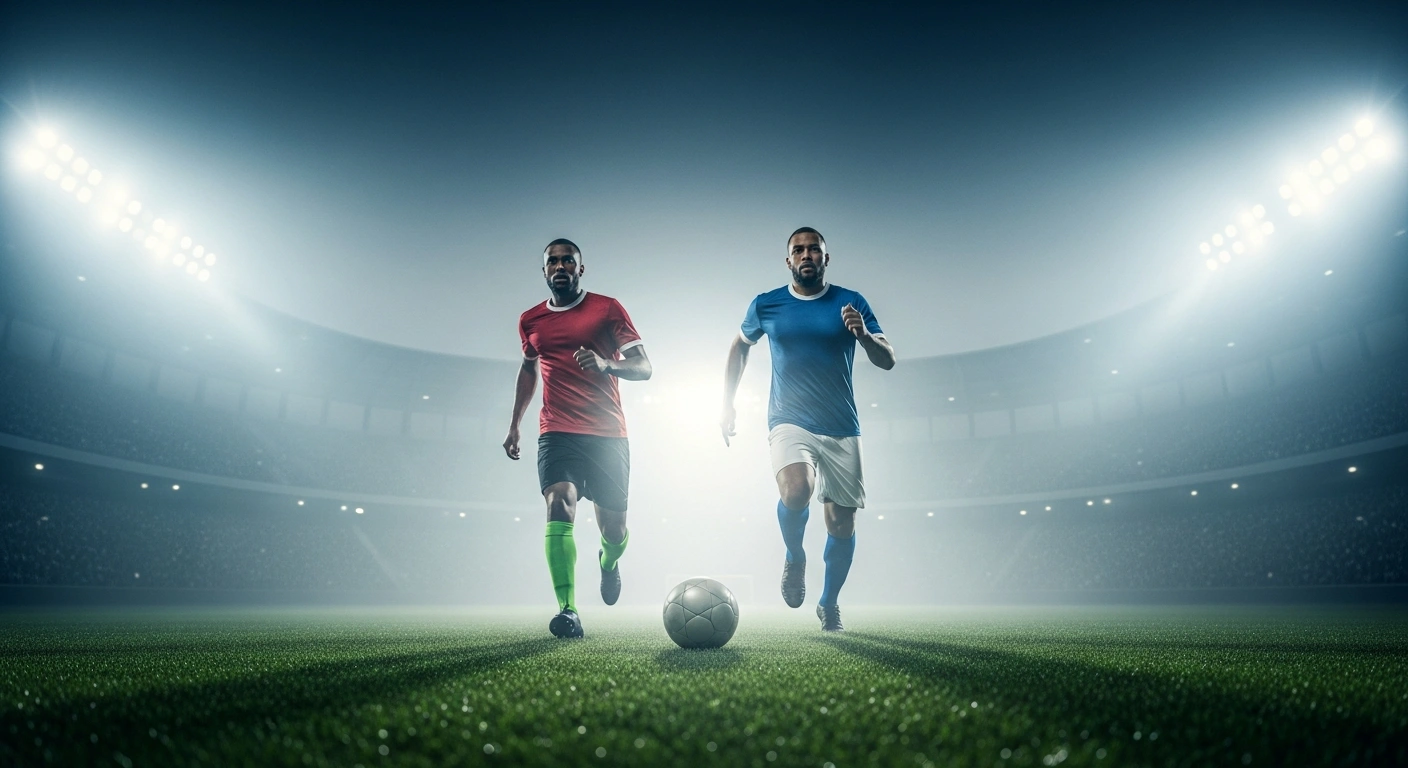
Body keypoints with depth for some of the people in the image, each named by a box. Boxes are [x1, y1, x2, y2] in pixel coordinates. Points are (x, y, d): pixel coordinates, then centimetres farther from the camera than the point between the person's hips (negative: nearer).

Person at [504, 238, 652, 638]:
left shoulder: (608, 308, 1)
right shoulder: (530, 320, 12)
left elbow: (644, 367, -2)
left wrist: (607, 365, -23)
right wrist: (514, 425, 26)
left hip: (608, 435, -1)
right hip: (556, 434, 2)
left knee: (613, 527, 5)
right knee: (559, 504, -24)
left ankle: (608, 561, 42)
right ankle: (567, 611, -23)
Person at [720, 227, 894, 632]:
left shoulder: (851, 303, 3)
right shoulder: (766, 305, 4)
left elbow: (887, 360, 1)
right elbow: (740, 346, 20)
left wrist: (863, 335, -20)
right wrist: (727, 402, 14)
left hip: (841, 428, 1)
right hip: (790, 422, -1)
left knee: (842, 523, 3)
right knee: (796, 491, -29)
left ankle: (829, 603, 28)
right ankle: (794, 557, 4)